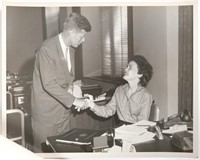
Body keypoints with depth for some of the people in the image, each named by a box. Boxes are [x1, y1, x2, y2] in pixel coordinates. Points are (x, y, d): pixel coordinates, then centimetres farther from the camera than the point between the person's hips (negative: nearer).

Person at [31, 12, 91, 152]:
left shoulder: (70, 47, 7)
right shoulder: (47, 49, -20)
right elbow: (49, 84, -24)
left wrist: (71, 87, -1)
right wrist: (73, 100, -22)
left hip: (63, 107, 8)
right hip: (46, 110, -7)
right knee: (44, 150, 4)